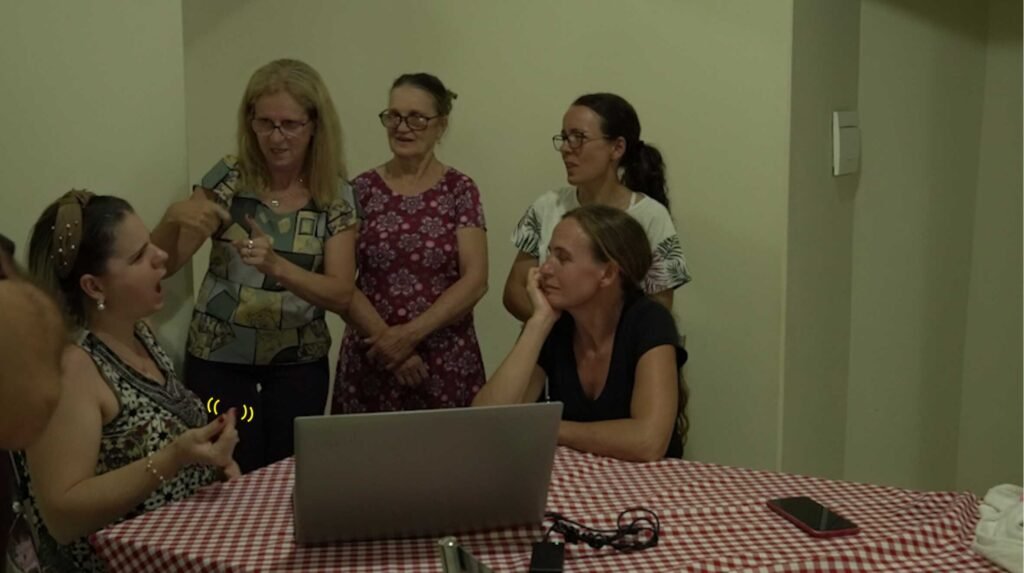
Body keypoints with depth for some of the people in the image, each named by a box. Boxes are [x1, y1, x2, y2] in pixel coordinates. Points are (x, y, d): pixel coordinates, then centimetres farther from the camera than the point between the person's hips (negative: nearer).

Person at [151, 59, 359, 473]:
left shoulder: (335, 195, -5)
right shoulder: (229, 178, -7)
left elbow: (341, 295, -12)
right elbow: (164, 263, -9)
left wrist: (276, 266, -29)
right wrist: (173, 222, -31)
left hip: (298, 364, 1)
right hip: (219, 360, -1)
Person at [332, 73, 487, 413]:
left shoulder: (459, 189, 0)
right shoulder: (362, 190, 3)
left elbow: (475, 280, -7)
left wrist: (411, 333, -15)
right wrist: (387, 339, -12)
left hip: (446, 361, -1)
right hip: (370, 360, 1)